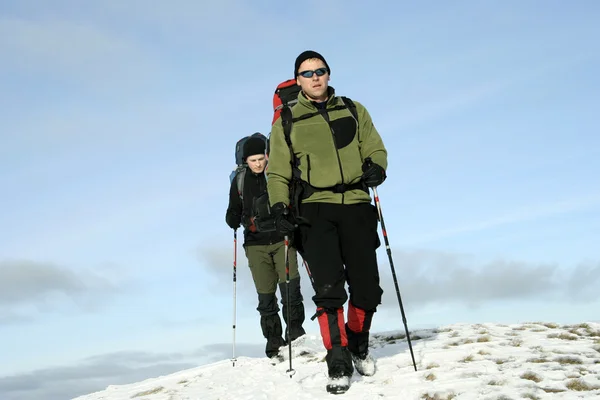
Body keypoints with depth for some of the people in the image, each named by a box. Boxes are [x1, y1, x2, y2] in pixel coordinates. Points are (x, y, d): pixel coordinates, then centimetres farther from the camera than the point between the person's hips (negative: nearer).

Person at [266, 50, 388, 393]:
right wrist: (279, 206, -8)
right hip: (315, 210, -1)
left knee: (367, 286, 2)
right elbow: (278, 172, 8)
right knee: (328, 288, -13)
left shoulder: (353, 111, 14)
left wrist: (375, 167, -10)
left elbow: (375, 148, 12)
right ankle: (338, 360, -4)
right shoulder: (287, 123, 10)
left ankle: (359, 344, 28)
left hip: (356, 207, 2)